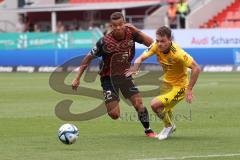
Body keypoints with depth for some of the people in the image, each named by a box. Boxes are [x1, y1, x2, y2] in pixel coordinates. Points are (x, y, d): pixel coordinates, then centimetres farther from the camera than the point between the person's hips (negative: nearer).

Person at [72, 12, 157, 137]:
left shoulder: (131, 34, -14)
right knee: (114, 115, -9)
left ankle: (148, 130, 13)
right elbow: (88, 58, -13)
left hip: (125, 75, 3)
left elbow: (150, 43, -14)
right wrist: (77, 79, -13)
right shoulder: (105, 41, -23)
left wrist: (136, 30, -24)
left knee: (139, 104, -10)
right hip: (109, 78, -3)